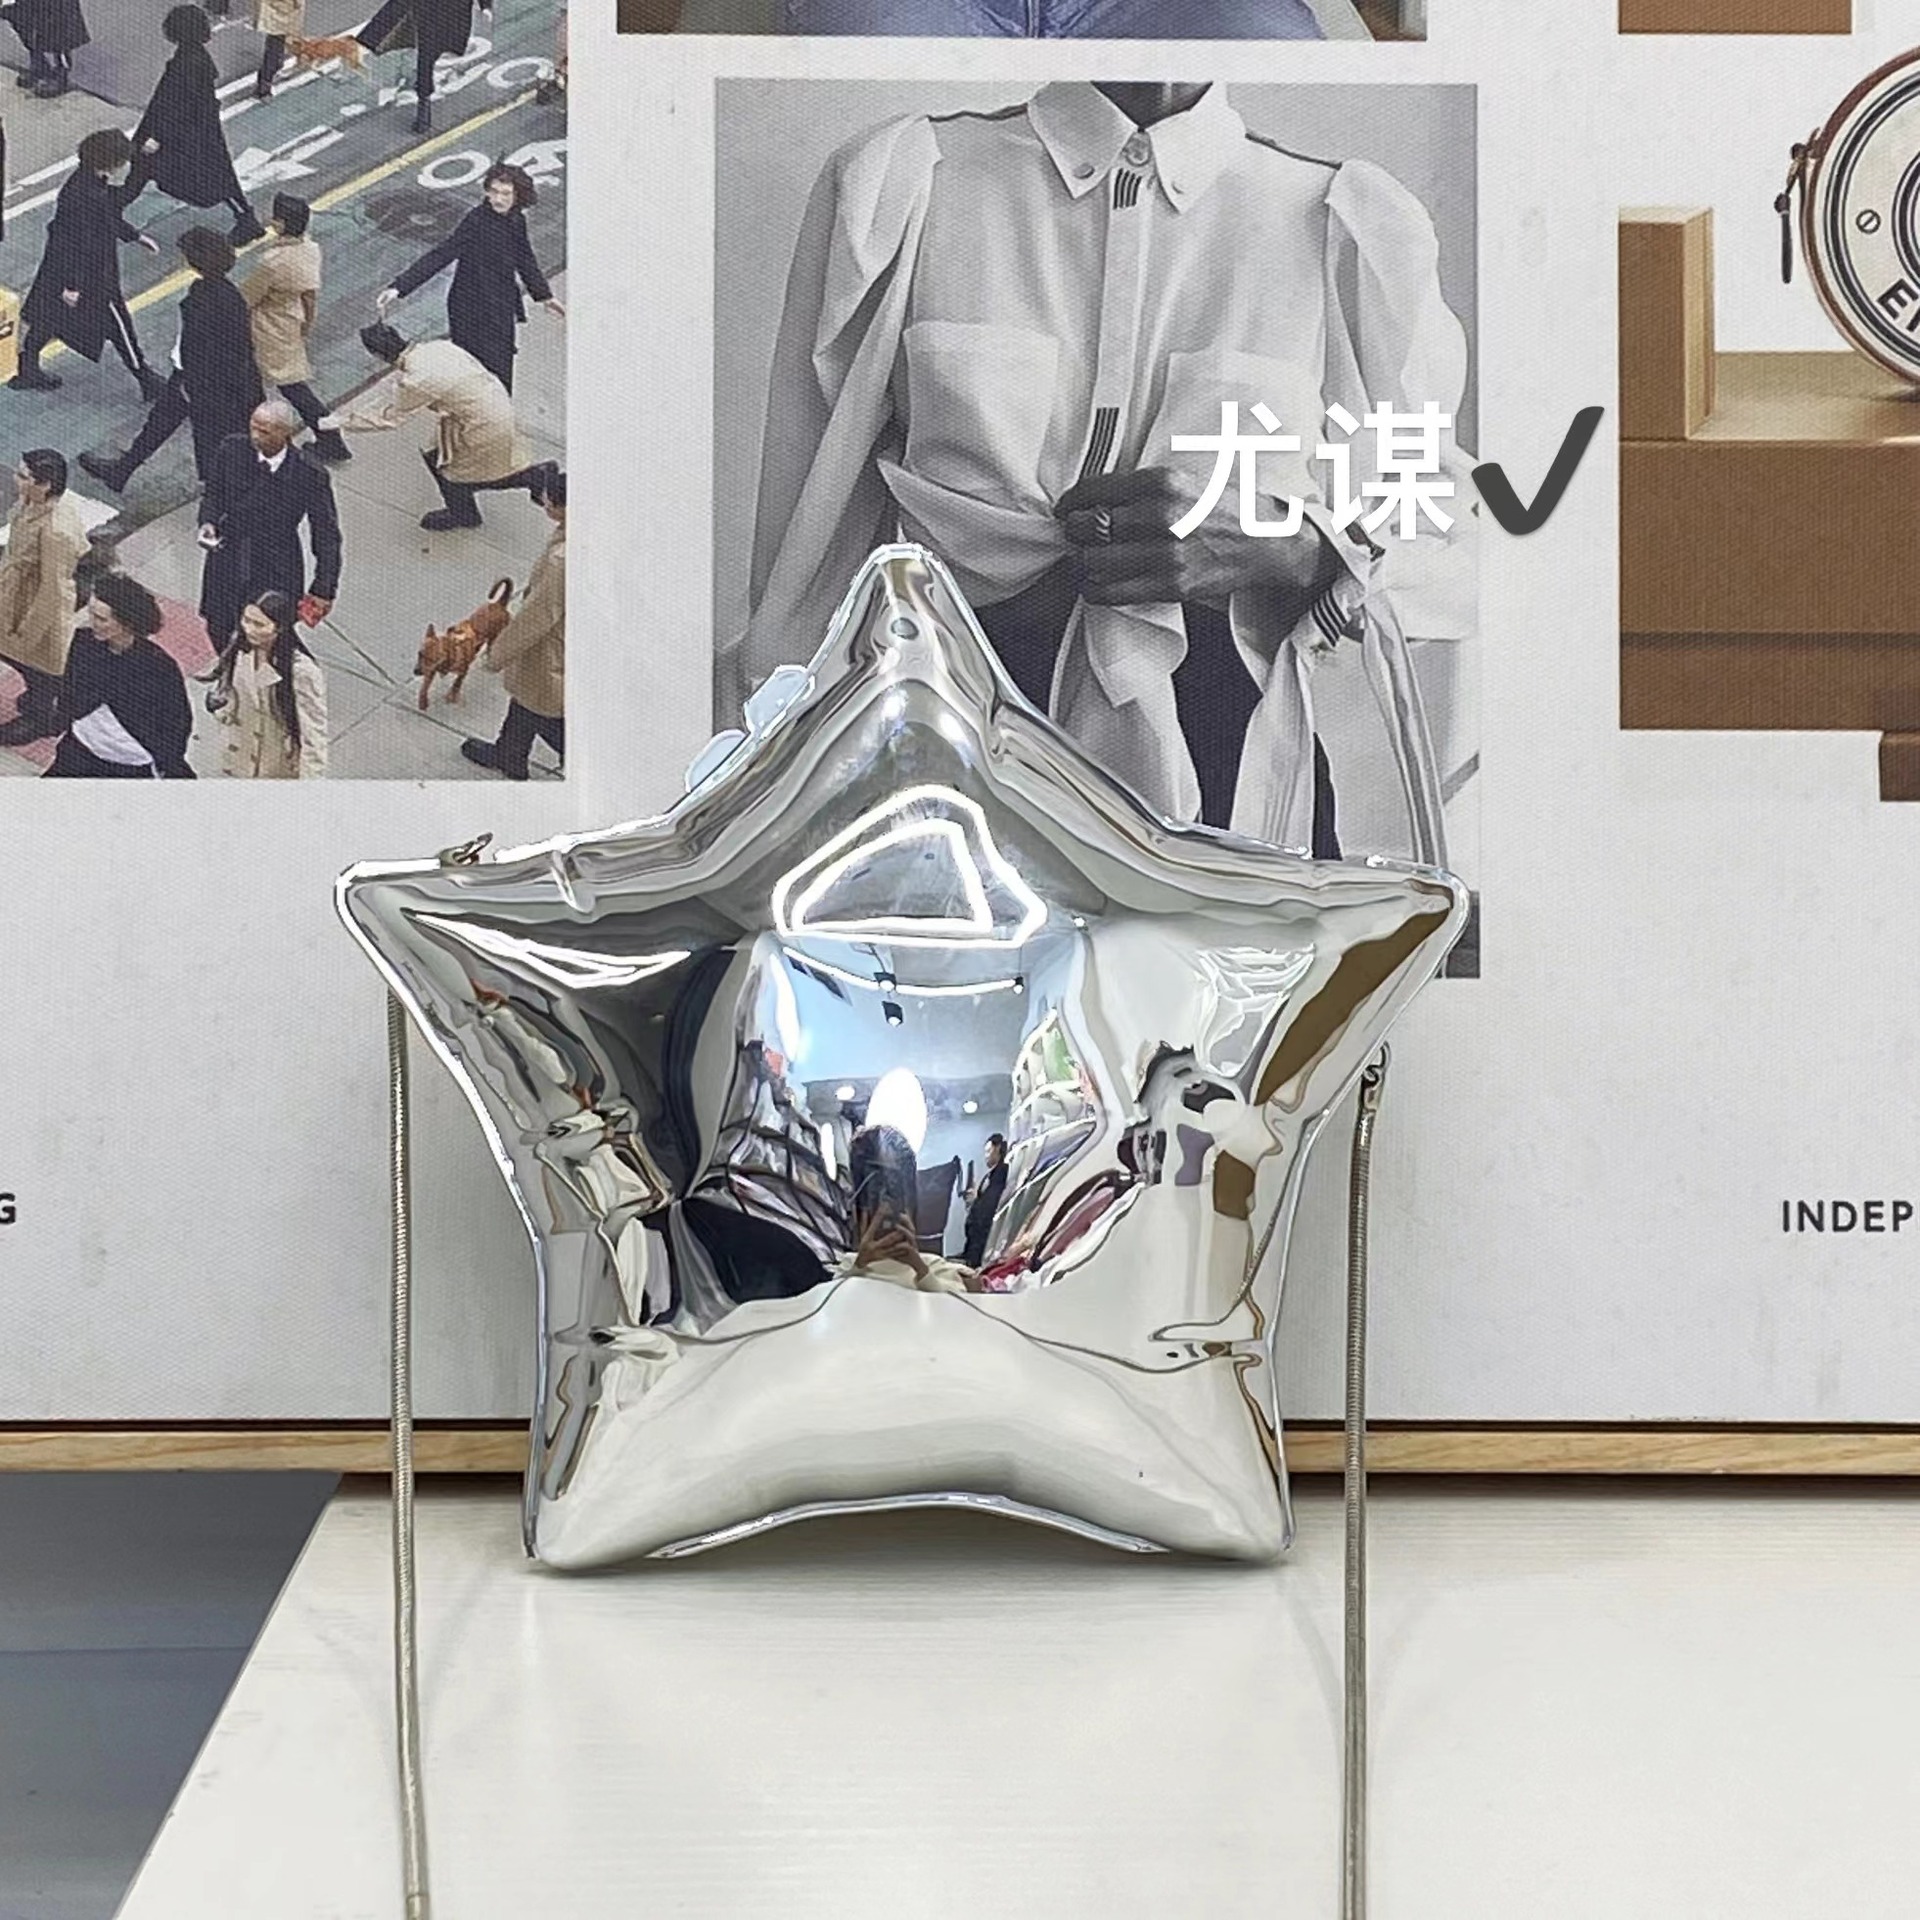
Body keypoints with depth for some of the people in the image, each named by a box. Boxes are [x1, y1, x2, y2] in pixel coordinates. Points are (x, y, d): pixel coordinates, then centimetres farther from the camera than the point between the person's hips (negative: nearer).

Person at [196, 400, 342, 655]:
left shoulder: (310, 475, -20)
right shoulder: (232, 450, -12)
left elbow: (326, 535, -11)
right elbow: (213, 493, 6)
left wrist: (324, 590, -12)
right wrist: (208, 522, -15)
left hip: (276, 570, -3)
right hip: (228, 556, 3)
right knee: (218, 630, 17)